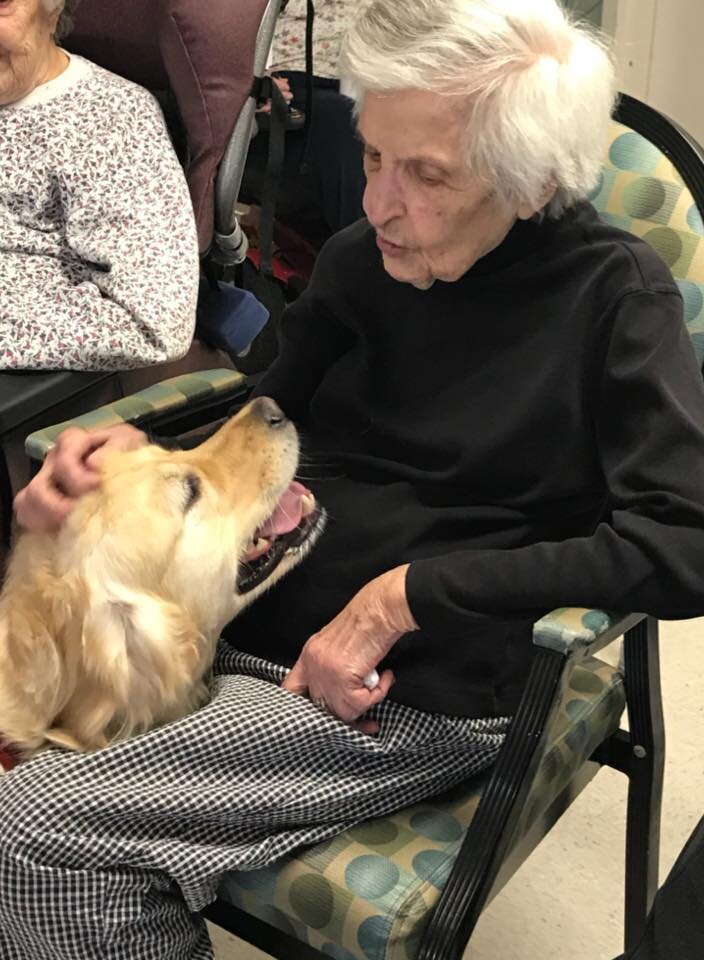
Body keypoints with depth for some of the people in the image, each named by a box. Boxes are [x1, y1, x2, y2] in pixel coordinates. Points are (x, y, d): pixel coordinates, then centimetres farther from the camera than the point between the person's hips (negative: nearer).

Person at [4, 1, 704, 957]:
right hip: (250, 624, 6)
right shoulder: (358, 260, 6)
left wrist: (404, 596, -19)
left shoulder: (614, 294, -9)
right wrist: (135, 453, -7)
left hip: (425, 696, -6)